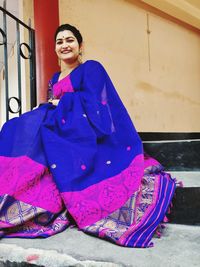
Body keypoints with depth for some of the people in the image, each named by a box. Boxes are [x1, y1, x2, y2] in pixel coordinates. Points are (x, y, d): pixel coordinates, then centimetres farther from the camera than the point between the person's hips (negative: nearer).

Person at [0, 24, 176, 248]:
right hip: (60, 130, 7)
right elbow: (50, 106, 18)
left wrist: (60, 102, -4)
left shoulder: (91, 68, 2)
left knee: (32, 128, -27)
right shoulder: (56, 78, 25)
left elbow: (92, 103, -11)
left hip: (83, 132, -7)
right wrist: (51, 105, -5)